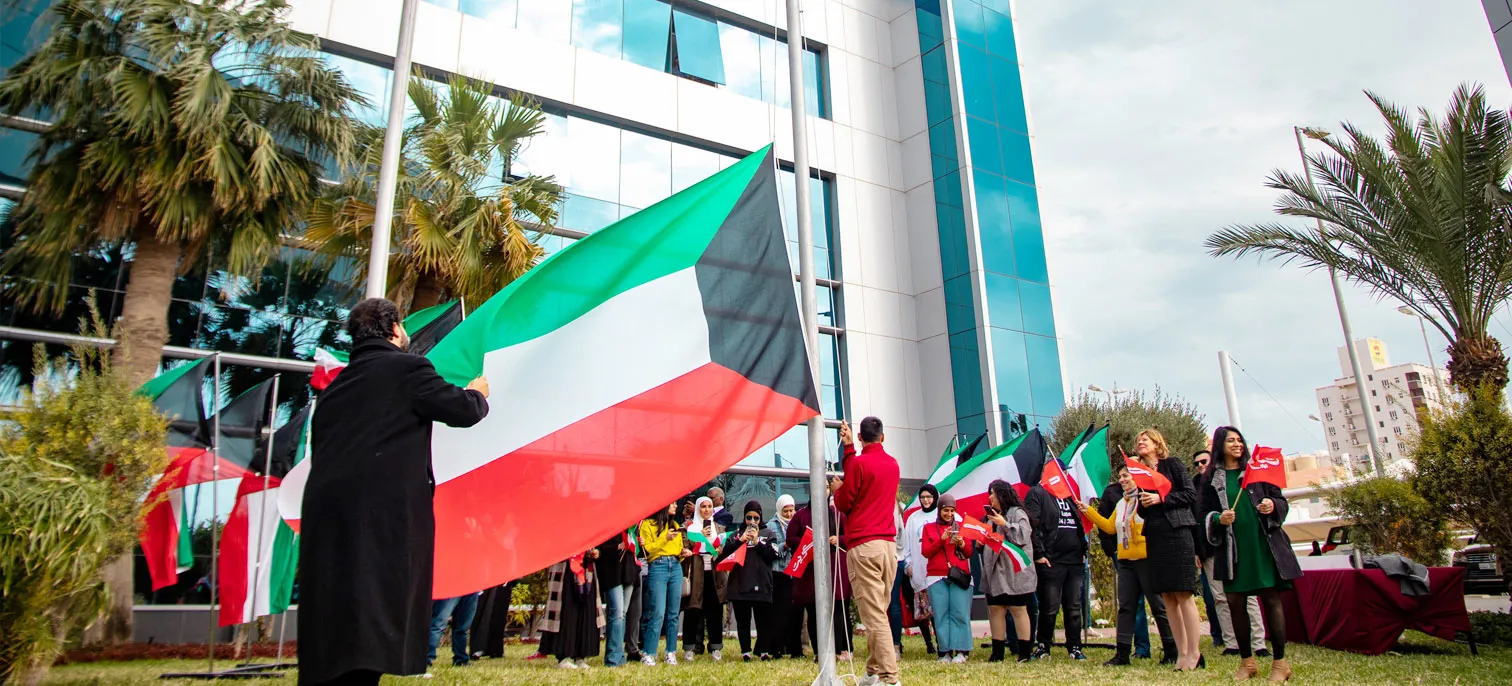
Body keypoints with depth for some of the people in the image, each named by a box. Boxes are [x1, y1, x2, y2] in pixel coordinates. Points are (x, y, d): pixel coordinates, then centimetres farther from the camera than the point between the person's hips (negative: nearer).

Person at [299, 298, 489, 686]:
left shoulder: (336, 385, 21)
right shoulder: (406, 367, 0)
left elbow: (320, 451, 23)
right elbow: (463, 411, -1)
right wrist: (477, 393, 20)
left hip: (325, 513, 7)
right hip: (384, 512, -7)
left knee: (333, 634, 11)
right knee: (370, 632, -8)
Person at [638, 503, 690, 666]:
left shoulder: (675, 525, 21)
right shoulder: (648, 524, 2)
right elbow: (646, 549, -6)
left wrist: (684, 552, 2)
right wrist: (665, 539, -12)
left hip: (676, 567, 6)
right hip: (657, 567, -6)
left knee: (673, 613, 4)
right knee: (658, 613, -11)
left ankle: (671, 653, 10)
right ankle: (648, 654, -3)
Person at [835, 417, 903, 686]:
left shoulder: (859, 463, -7)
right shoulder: (893, 464, 13)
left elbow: (843, 503, -1)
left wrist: (837, 490, 19)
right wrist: (848, 448, 27)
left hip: (863, 545, -7)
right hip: (889, 544, 7)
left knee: (874, 615, -7)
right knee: (880, 611, 13)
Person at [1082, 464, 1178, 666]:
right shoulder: (1121, 503, 17)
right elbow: (1110, 527, 20)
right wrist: (1089, 512, 17)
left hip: (1146, 558, -7)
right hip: (1126, 560, 7)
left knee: (1158, 604, 1)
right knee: (1126, 606, 6)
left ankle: (1171, 651, 13)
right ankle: (1123, 653, 8)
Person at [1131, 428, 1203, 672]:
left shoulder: (1172, 464, 4)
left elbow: (1190, 494, -4)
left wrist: (1161, 498, -13)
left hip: (1176, 531, -5)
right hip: (1154, 536, 6)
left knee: (1183, 594, -8)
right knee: (1167, 596, 4)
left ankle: (1194, 652, -3)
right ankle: (1182, 652, 8)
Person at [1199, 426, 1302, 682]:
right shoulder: (1211, 478, 8)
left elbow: (1281, 501, 9)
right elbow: (1203, 513, 7)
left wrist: (1272, 506, -12)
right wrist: (1219, 519, -13)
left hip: (1263, 543, -1)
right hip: (1232, 548, 1)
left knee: (1271, 599, -2)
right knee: (1235, 602, 3)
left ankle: (1280, 662, 6)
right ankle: (1247, 661, 16)